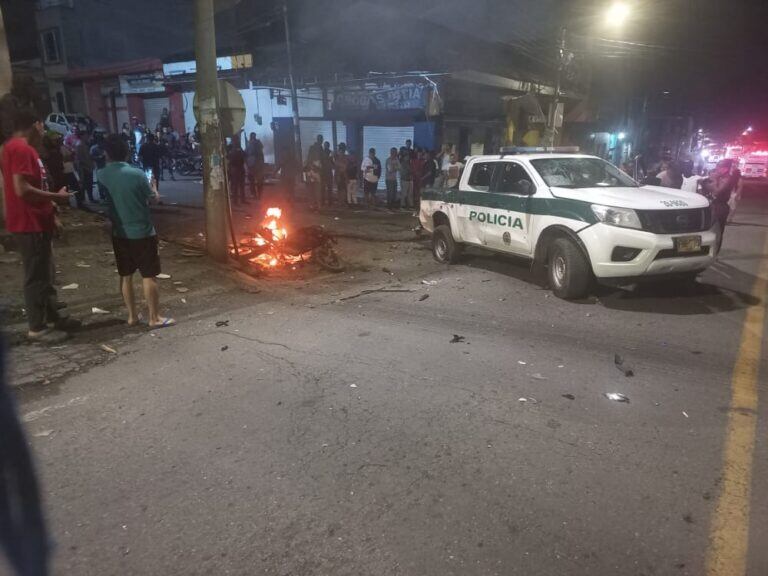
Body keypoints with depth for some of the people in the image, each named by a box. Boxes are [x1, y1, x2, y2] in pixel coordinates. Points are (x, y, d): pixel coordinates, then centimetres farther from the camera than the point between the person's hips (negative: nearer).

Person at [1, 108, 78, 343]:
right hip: (30, 225, -10)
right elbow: (22, 190, -25)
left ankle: (52, 318, 27)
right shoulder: (21, 148, -16)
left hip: (37, 222, 10)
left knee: (46, 274, 17)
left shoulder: (20, 148, 17)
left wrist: (51, 215, 20)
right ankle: (37, 328, 5)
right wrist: (56, 197, -14)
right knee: (36, 277, -3)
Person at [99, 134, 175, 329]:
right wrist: (153, 188, 17)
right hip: (142, 232, -4)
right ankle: (155, 318, 6)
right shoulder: (137, 174, -15)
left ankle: (132, 316, 21)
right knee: (149, 276, 1)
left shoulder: (103, 175, -3)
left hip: (120, 233, 5)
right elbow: (153, 198, -2)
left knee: (125, 276, 13)